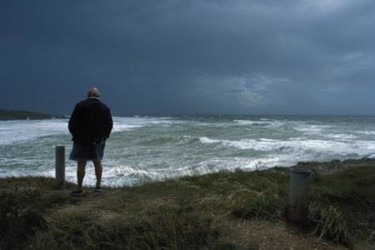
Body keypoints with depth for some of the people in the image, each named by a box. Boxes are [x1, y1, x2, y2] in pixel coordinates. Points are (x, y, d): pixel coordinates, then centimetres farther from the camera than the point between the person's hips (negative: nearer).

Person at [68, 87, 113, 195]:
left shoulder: (80, 105, -5)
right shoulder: (105, 108, 2)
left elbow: (72, 123, -5)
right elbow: (109, 125, 2)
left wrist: (75, 135, 9)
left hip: (82, 140, -3)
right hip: (98, 141, 3)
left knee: (81, 164, 2)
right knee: (97, 162, 16)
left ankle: (79, 188, 5)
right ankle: (98, 185, 19)